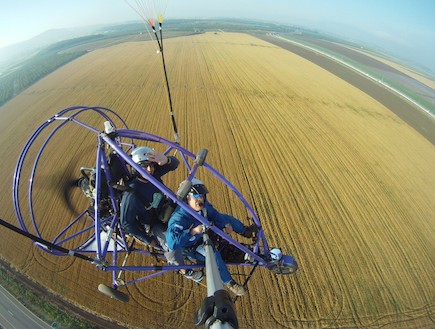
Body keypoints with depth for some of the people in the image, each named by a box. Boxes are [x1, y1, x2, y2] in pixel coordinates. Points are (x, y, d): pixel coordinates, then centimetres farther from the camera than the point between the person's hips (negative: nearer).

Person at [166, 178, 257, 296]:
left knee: (225, 218, 1)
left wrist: (226, 225, -21)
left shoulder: (203, 206, -16)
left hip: (205, 236, 7)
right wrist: (193, 232, -52)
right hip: (192, 249, -7)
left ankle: (245, 231, 19)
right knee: (213, 253, -33)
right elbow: (172, 242, -46)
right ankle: (229, 283, -15)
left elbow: (216, 215, -3)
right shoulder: (179, 218, -37)